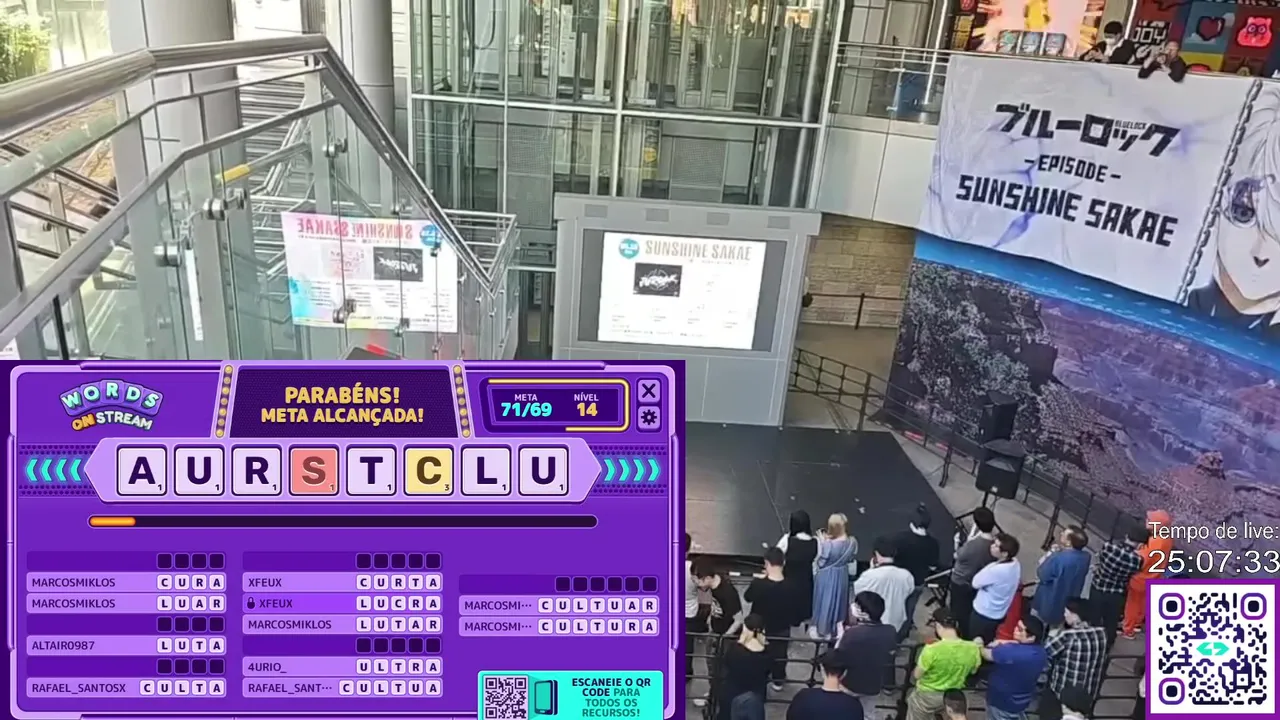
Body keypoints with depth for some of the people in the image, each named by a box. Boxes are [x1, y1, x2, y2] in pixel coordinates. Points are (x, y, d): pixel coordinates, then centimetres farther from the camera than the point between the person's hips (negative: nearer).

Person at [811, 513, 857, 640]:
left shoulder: (828, 544, -32)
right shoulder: (852, 542, -15)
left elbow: (821, 562, -19)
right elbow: (851, 558, 3)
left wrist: (821, 542, -12)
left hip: (826, 577, -5)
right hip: (842, 576, 5)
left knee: (824, 601, 16)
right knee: (838, 600, 24)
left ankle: (820, 629, 34)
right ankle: (835, 629, 41)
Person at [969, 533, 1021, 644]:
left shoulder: (996, 570, -35)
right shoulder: (1015, 564, -10)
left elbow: (976, 583, -19)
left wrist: (985, 569, -7)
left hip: (984, 613, -7)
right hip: (1000, 613, 7)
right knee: (988, 645, 24)